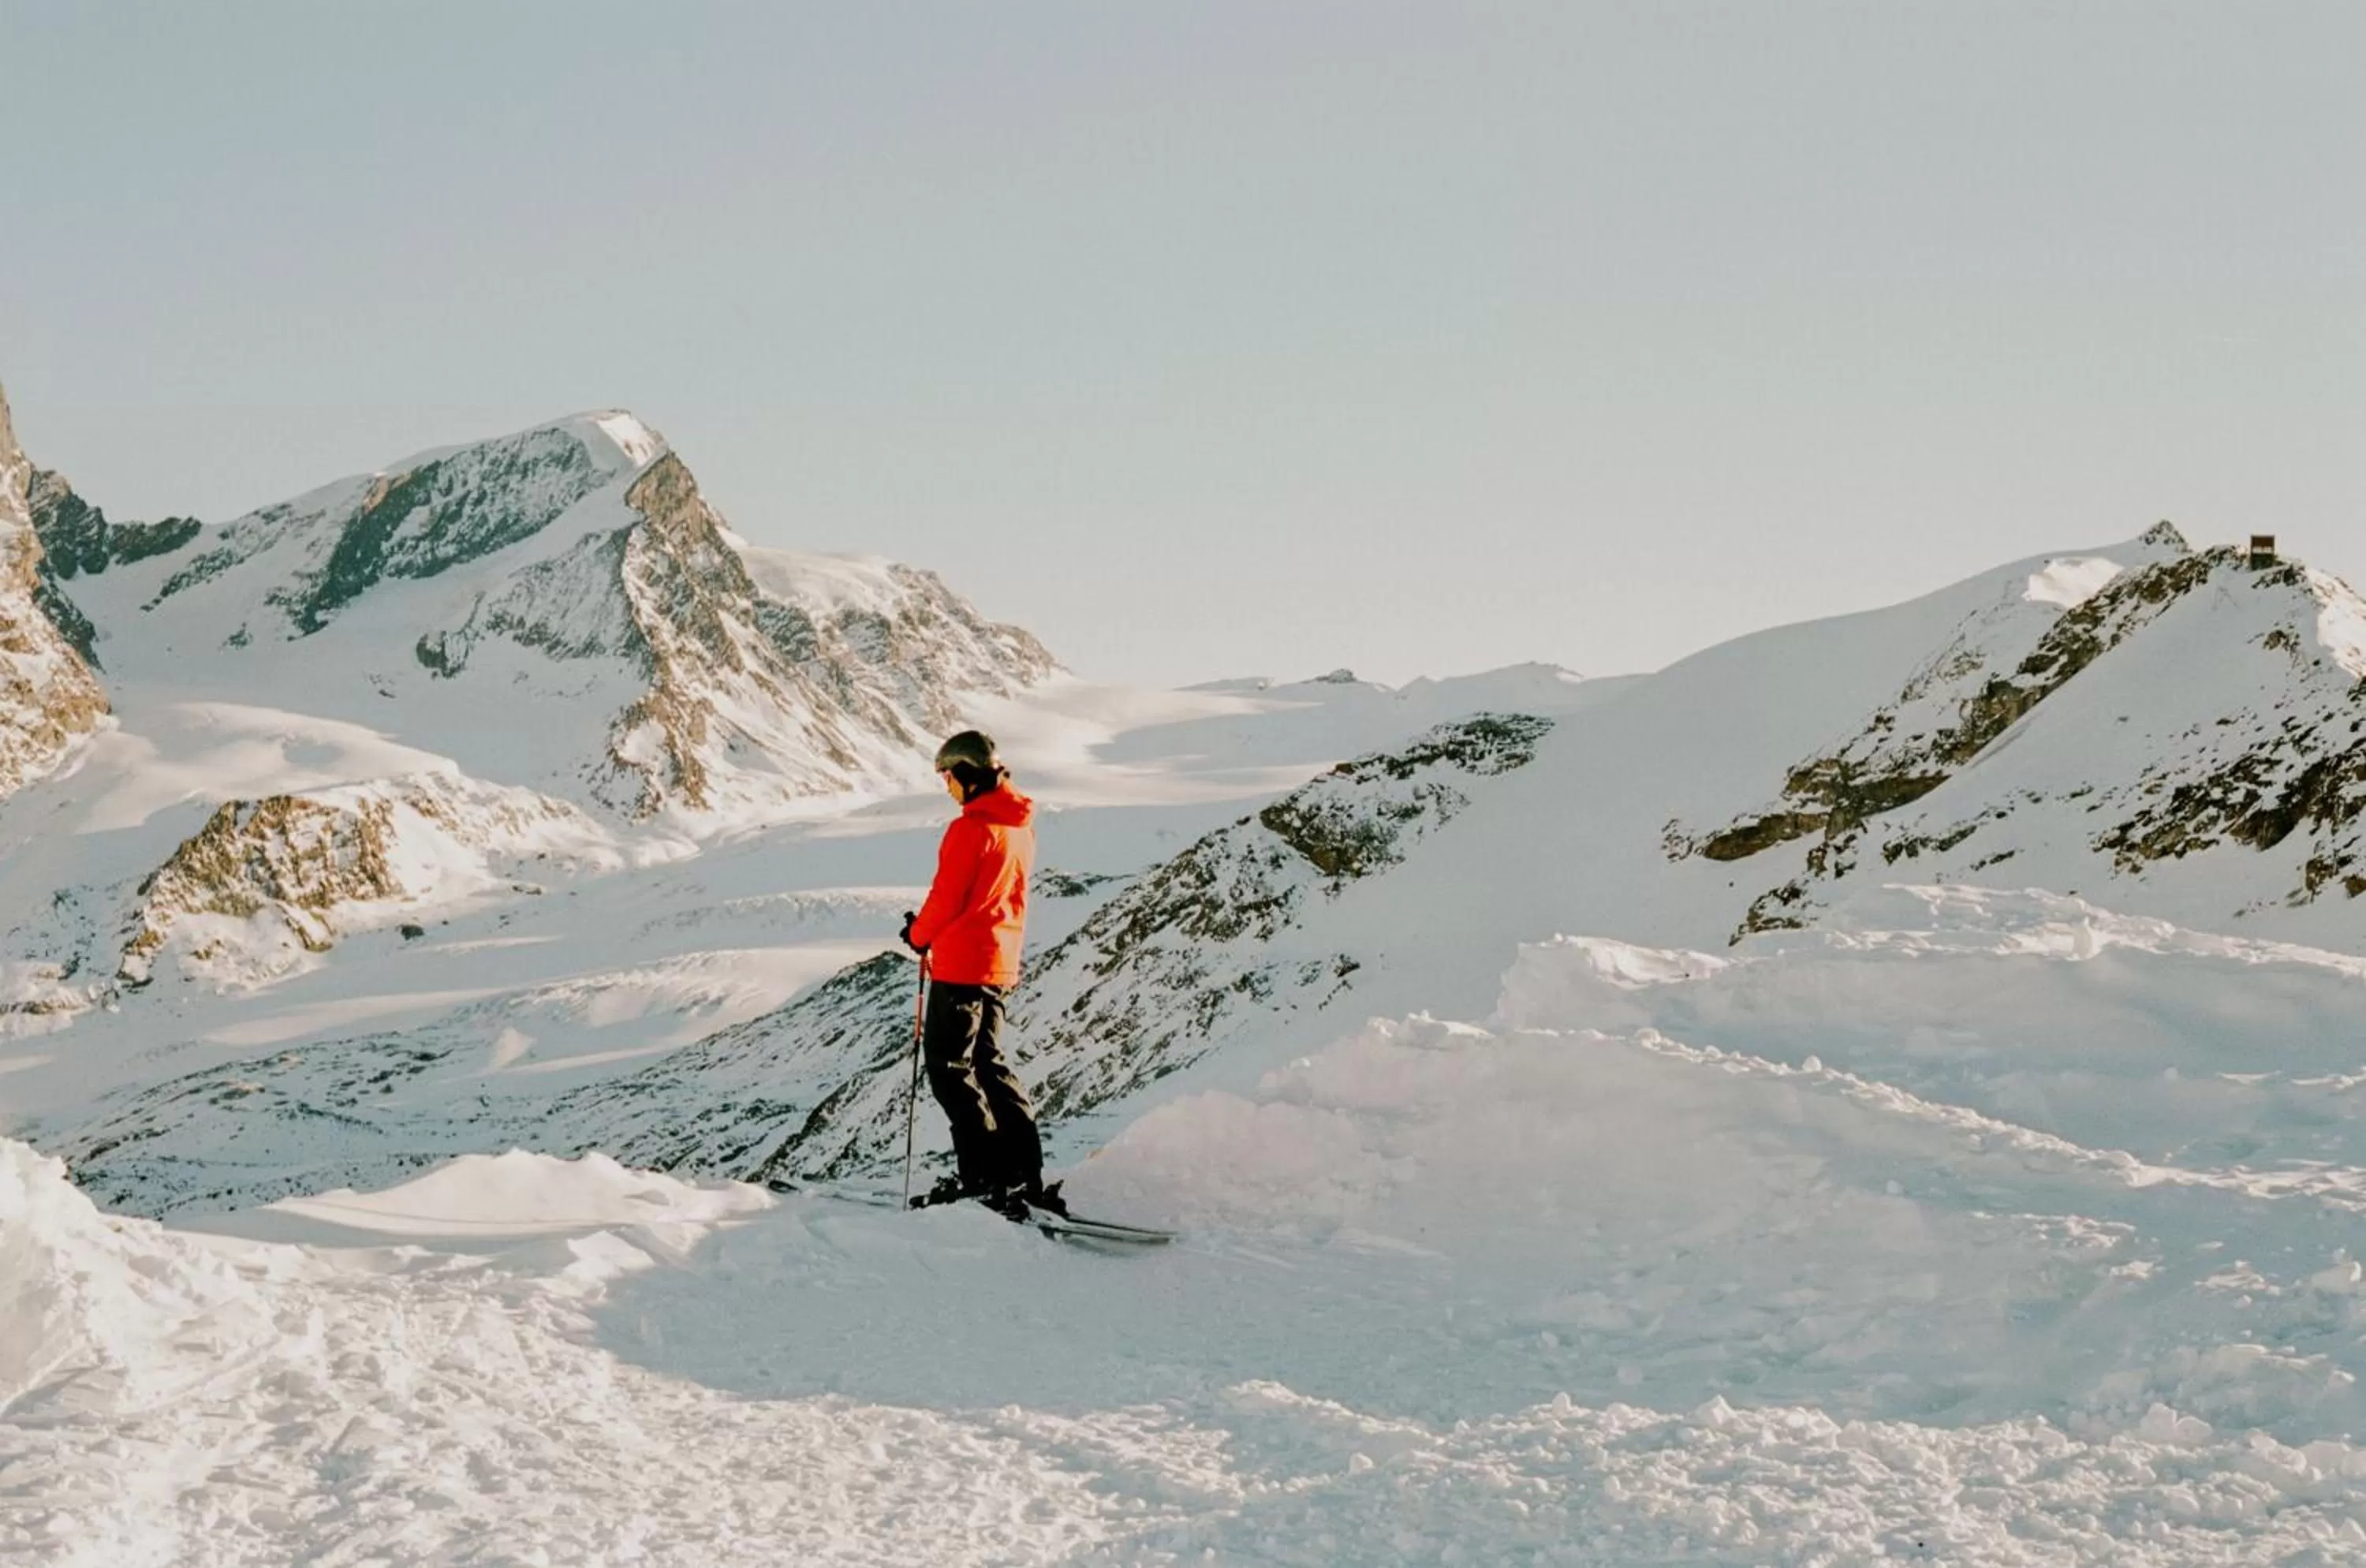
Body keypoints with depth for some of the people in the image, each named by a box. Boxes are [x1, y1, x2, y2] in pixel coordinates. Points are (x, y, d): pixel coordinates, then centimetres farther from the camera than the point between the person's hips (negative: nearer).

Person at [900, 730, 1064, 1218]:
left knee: (950, 1068, -1)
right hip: (1001, 963, 9)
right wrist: (935, 927, 14)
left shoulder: (969, 828, -17)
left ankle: (986, 1176, -5)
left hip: (961, 963, -9)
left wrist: (919, 935, 5)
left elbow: (947, 898, -14)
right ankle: (1026, 1174, 14)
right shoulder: (1020, 827, 11)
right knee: (987, 1064, 16)